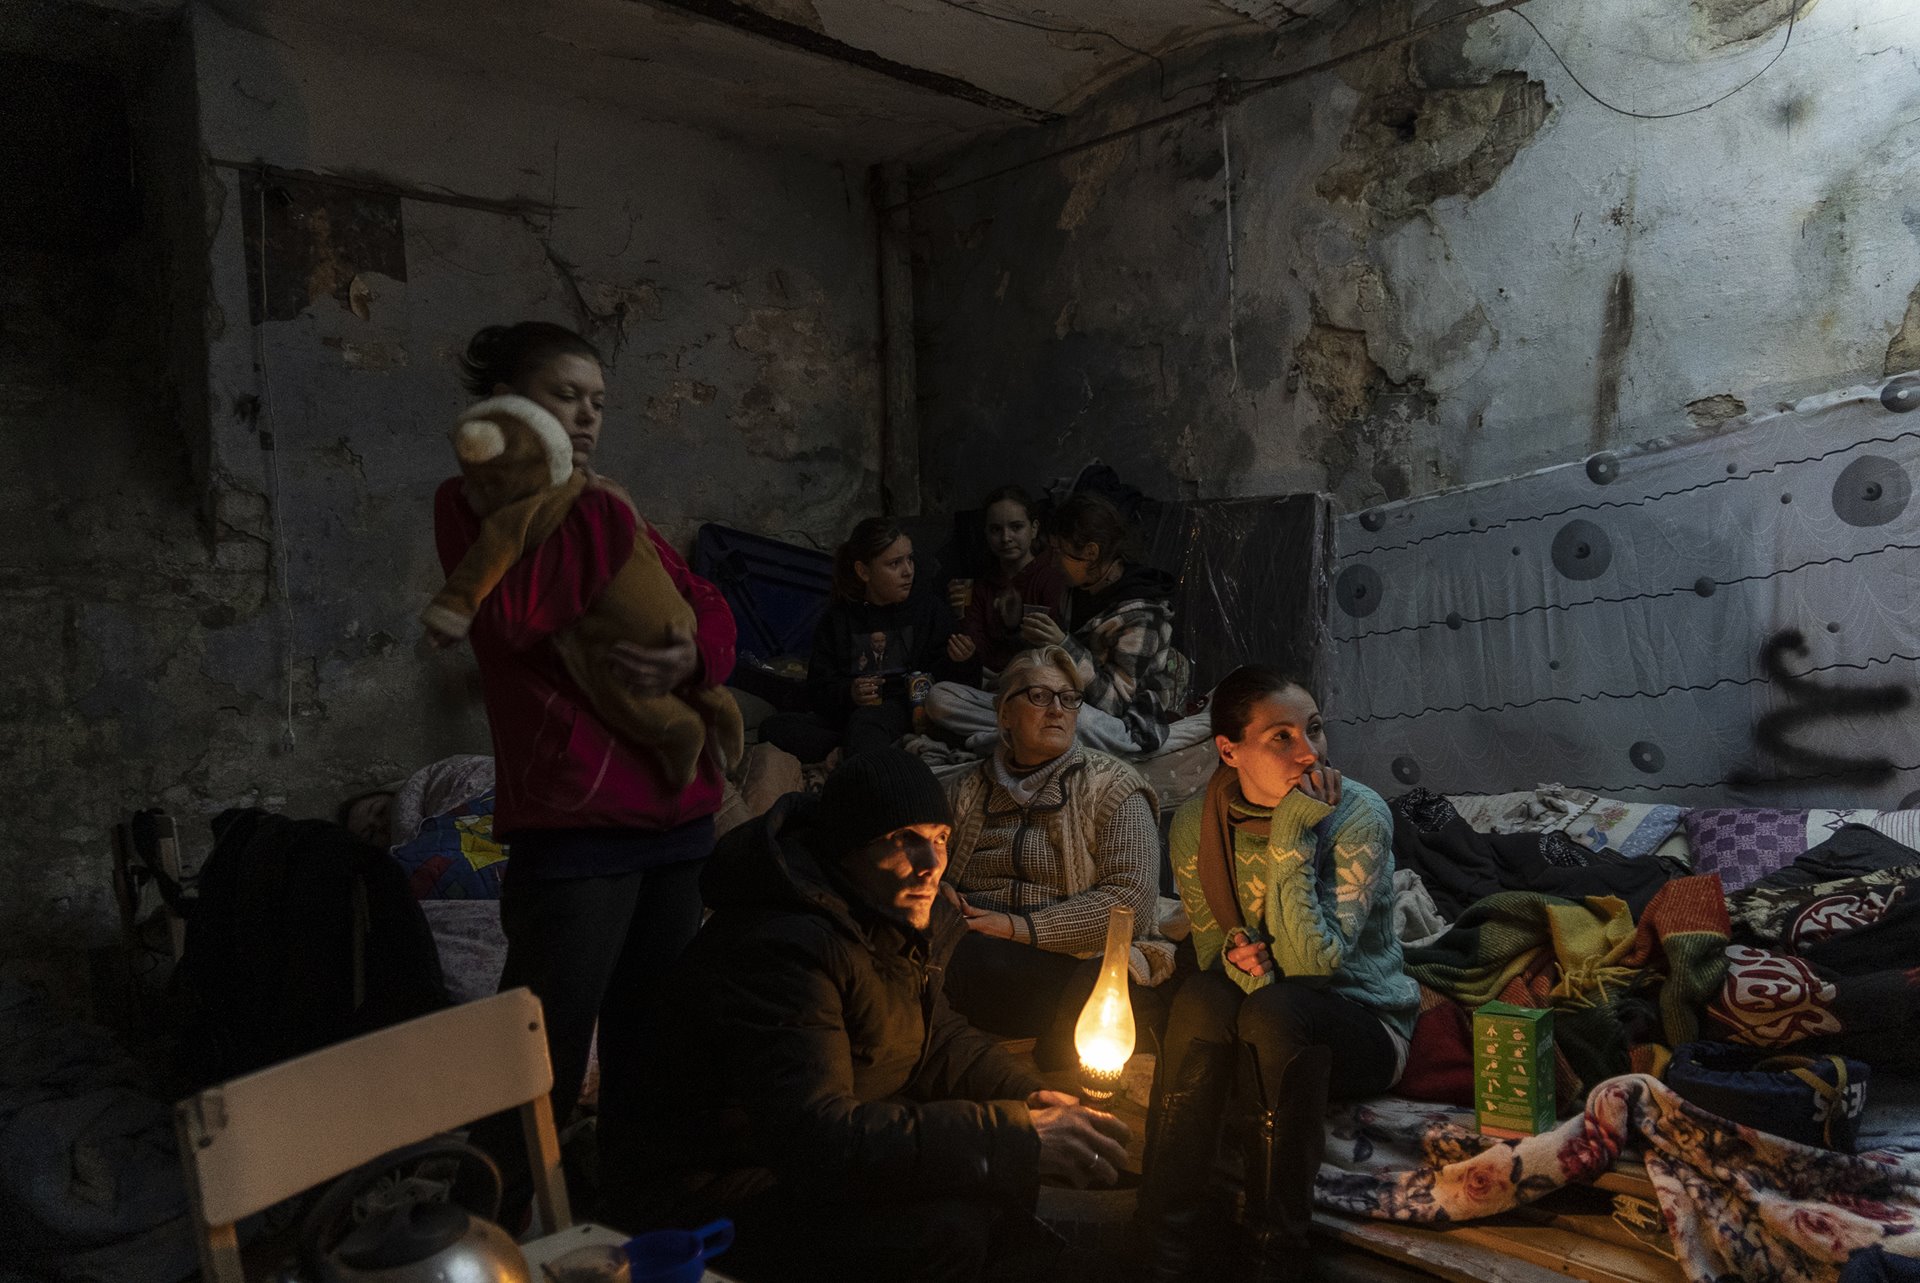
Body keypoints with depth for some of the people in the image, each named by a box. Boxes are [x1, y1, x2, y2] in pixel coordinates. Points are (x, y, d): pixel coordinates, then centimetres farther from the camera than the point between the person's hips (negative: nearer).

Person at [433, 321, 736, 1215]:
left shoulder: (607, 509, 19)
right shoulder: (474, 504, 1)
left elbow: (707, 607, 12)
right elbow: (513, 616, -17)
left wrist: (693, 656, -9)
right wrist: (559, 505, -7)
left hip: (673, 807, 7)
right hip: (572, 815, -6)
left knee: (649, 1041, 17)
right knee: (545, 1061, -3)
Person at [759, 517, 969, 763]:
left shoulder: (927, 605, 8)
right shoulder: (838, 617, 12)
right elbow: (818, 691, 8)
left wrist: (957, 662, -17)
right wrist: (848, 693, -15)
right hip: (849, 712, 4)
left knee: (866, 719, -37)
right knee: (772, 728, -19)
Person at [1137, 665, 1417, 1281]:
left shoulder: (1358, 815, -18)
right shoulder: (1195, 825, -7)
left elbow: (1312, 965, -25)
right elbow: (1210, 946, 3)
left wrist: (1292, 839, -30)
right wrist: (1236, 957, -21)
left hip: (1362, 1027, -3)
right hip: (1259, 1022, 3)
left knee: (1275, 1008, -35)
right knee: (1201, 996, -31)